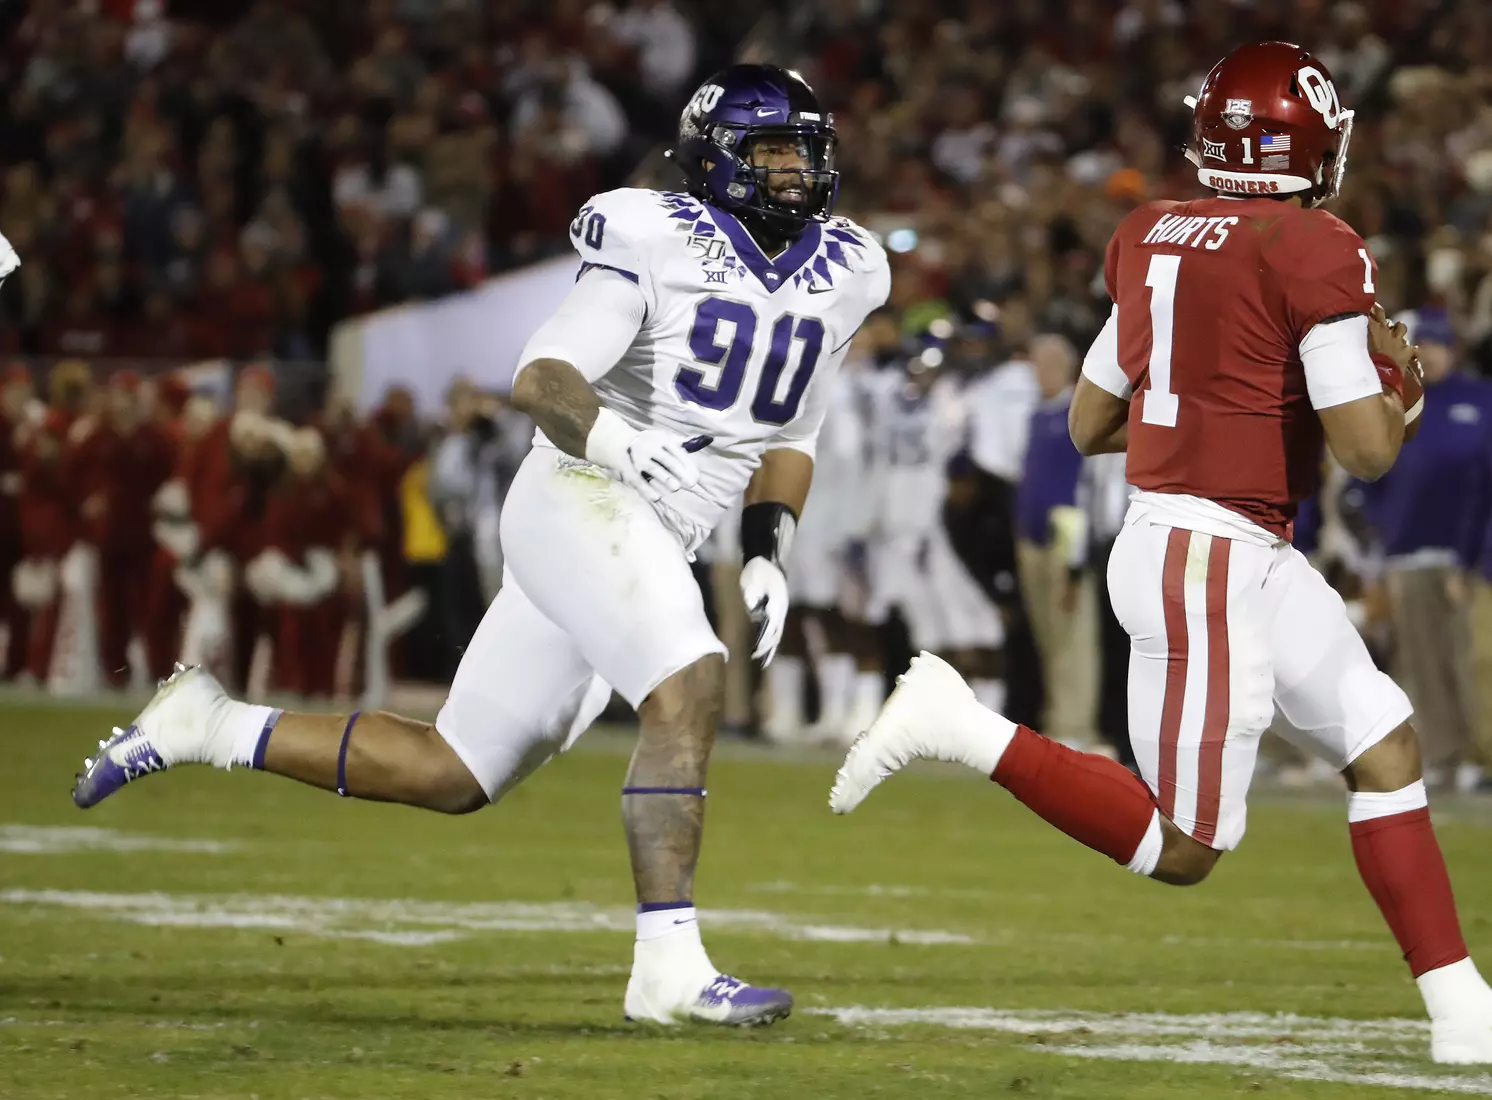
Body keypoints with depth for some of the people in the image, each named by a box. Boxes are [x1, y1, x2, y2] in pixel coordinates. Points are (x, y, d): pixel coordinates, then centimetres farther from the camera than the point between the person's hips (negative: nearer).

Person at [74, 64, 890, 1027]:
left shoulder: (839, 278, 11)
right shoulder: (661, 244, -10)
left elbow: (788, 442, 22)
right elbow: (541, 378, -15)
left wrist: (769, 556, 8)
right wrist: (623, 443, -33)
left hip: (656, 547, 8)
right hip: (578, 501, -8)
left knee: (449, 774, 7)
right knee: (687, 688, -30)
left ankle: (210, 728, 20)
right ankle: (669, 965, -31)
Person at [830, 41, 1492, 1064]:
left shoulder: (1151, 238, 8)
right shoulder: (1320, 255, -15)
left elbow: (1088, 423, 15)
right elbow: (1366, 448, -16)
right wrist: (1398, 384, 4)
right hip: (1210, 564, -9)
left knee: (1387, 749, 12)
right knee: (1182, 851, -2)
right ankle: (963, 730, -4)